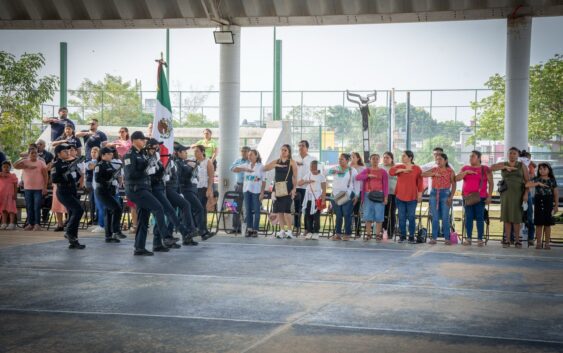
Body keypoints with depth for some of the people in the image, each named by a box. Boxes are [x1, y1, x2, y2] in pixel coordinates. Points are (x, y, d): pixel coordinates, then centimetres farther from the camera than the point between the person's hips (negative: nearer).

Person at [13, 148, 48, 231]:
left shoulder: (41, 163, 0)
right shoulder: (25, 162, 7)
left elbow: (45, 176, -2)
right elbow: (15, 166, -9)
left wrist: (45, 187, -9)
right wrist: (27, 166, -16)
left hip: (39, 188, -3)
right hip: (27, 188, 3)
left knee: (37, 207, -6)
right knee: (29, 207, 7)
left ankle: (37, 224, -4)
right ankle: (30, 224, 13)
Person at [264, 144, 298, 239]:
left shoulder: (292, 162, 1)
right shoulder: (276, 161, 12)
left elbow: (295, 177, -2)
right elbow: (265, 168, 3)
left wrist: (294, 189, -12)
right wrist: (275, 165, -11)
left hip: (287, 189, -4)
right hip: (277, 188, 5)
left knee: (286, 210, -12)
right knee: (279, 210, 4)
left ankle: (289, 231, -3)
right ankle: (282, 230, 12)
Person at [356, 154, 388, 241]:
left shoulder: (383, 171, 6)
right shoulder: (366, 170, 12)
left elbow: (386, 185, 2)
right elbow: (358, 177, -4)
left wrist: (386, 197, -6)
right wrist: (368, 175, -17)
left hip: (379, 195, -2)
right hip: (368, 195, 2)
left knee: (378, 215, -2)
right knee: (368, 215, 2)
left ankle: (378, 234, 3)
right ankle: (368, 234, 7)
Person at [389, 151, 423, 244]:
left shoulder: (417, 168, 2)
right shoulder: (399, 167, 8)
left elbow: (420, 183, 2)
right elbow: (391, 171, -12)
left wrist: (420, 194, -3)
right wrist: (402, 170, -18)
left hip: (412, 197, -2)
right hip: (400, 196, 2)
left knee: (411, 217, -1)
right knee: (401, 217, 4)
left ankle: (411, 236, 6)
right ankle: (402, 236, 13)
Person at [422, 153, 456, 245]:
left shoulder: (450, 171, 1)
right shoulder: (434, 170, 9)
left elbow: (453, 185, -1)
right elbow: (423, 174, -1)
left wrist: (451, 197, -10)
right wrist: (434, 174, -12)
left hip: (445, 194, -3)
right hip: (434, 193, 3)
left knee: (445, 217, -2)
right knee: (435, 217, 4)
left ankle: (447, 238, 3)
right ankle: (434, 238, 7)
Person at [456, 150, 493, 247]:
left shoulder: (485, 169, 4)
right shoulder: (465, 168, 13)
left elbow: (490, 183, 2)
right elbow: (457, 178, 3)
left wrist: (489, 196, -5)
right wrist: (466, 172, -11)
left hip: (480, 197, -3)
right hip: (467, 197, 3)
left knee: (479, 217, -4)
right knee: (468, 217, 2)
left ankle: (480, 239, -2)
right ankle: (468, 238, 7)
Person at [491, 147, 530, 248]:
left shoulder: (522, 165, 5)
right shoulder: (503, 164, 7)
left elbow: (527, 181, 0)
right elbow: (492, 167, -10)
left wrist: (526, 194, -11)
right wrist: (506, 167, -17)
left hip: (518, 194, -1)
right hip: (506, 193, 1)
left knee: (516, 217, -1)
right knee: (507, 217, 0)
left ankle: (517, 240, 5)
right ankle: (507, 240, 4)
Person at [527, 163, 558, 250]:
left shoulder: (552, 180, 5)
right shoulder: (536, 179, 4)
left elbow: (556, 193, 7)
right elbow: (527, 185, -11)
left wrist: (556, 205, 3)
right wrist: (538, 183, -20)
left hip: (548, 201, 0)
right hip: (538, 200, 0)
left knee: (547, 223, 3)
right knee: (539, 223, 3)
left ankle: (547, 243, 10)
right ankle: (539, 242, 10)